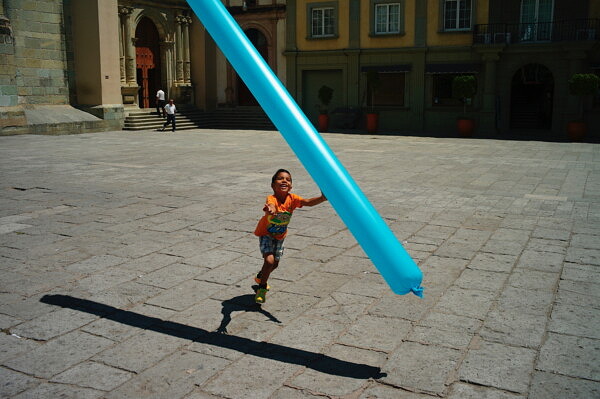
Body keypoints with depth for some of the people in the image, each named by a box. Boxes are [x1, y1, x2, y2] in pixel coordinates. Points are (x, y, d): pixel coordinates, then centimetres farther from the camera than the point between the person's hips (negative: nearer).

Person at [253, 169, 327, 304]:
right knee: (269, 260, -22)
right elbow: (271, 206, -57)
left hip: (280, 235, 5)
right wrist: (270, 209, -81)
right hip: (266, 233, -5)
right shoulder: (271, 199, -33)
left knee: (275, 263, 16)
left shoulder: (292, 198, -21)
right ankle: (262, 288, 1)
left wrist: (322, 198, -55)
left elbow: (308, 202, -37)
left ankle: (259, 277, 48)